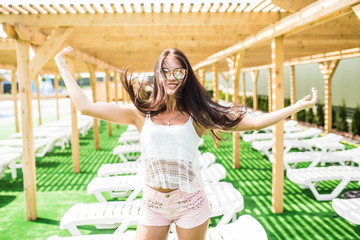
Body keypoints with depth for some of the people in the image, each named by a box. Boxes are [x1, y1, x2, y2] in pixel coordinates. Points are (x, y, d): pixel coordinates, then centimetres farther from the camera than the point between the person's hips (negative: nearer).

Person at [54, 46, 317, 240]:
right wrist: (63, 66, 3)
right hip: (153, 204, 1)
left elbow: (255, 122, -3)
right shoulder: (141, 113, 0)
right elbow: (85, 106, -3)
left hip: (191, 205, -1)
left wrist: (299, 105, -4)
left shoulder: (198, 115, -2)